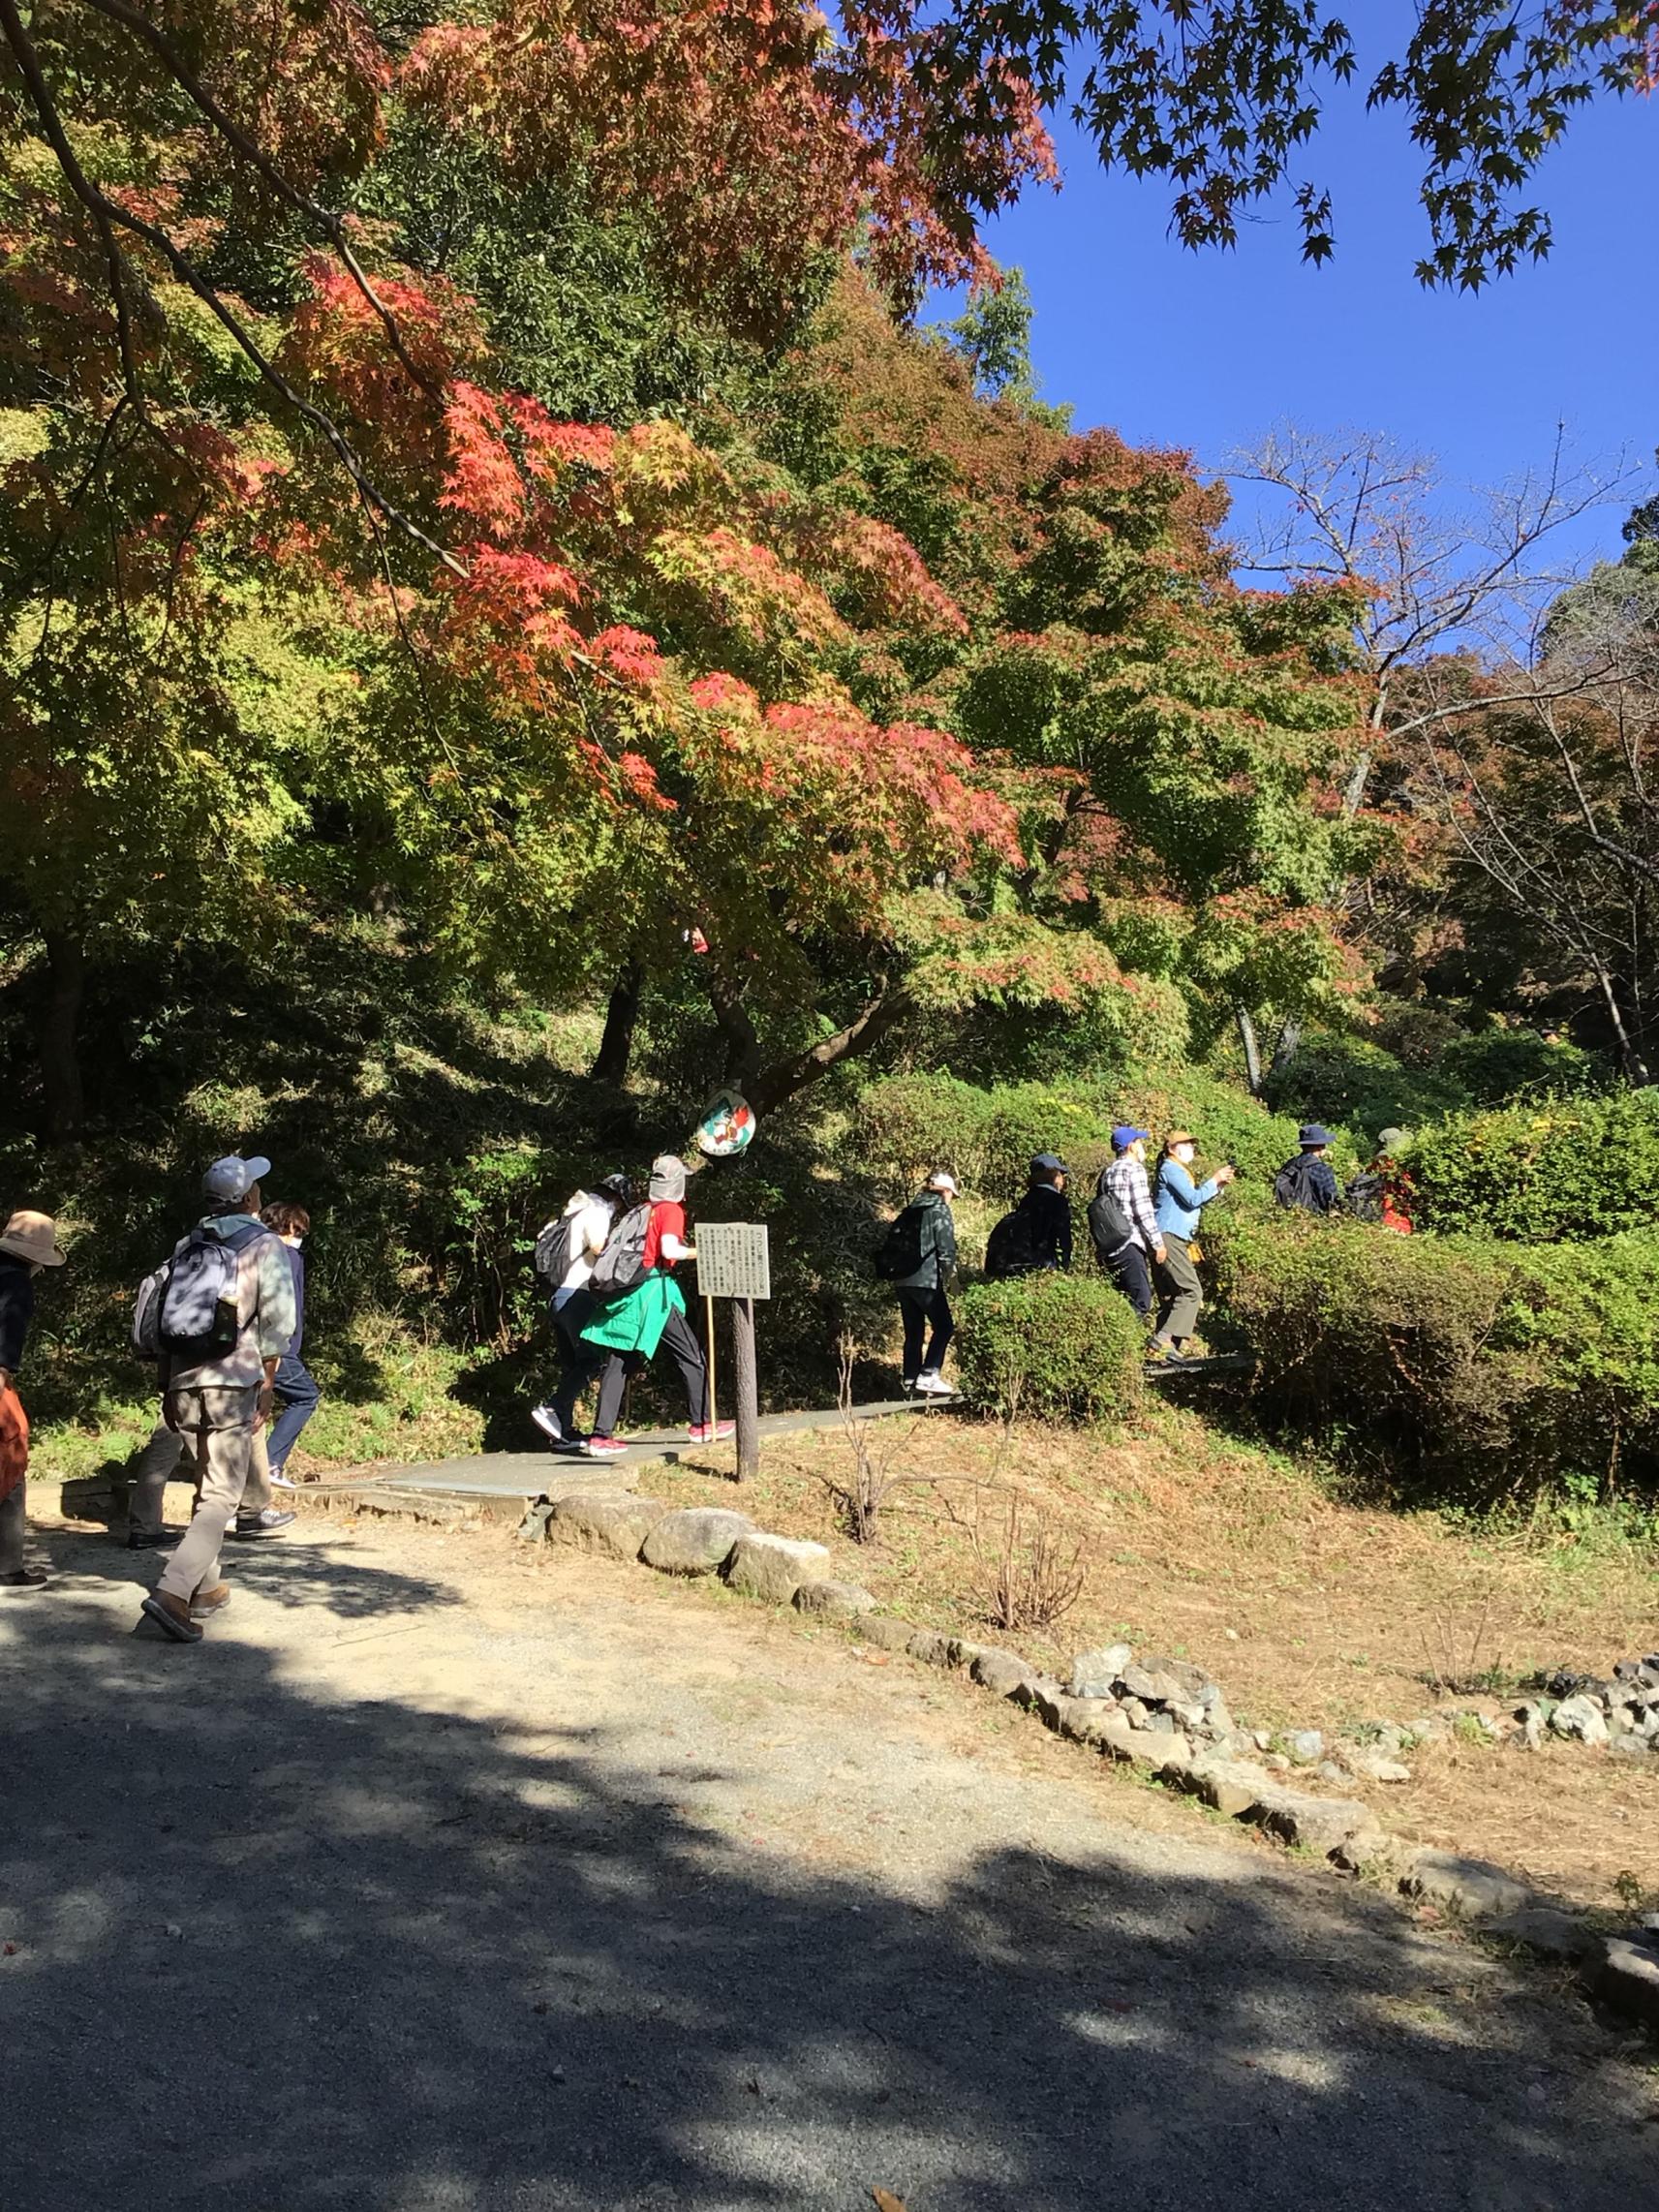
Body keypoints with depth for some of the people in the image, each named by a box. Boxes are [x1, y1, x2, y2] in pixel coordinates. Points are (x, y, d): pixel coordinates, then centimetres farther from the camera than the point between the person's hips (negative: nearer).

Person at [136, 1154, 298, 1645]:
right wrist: (267, 1390, 2)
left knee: (208, 1487, 19)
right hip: (233, 1384, -6)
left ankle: (206, 1589, 23)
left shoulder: (188, 1247, 12)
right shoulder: (264, 1246, -3)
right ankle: (172, 1592, -18)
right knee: (222, 1497, -5)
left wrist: (167, 1390, 20)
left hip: (185, 1383, 6)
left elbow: (167, 1320, 13)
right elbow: (275, 1326, -7)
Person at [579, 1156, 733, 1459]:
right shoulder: (672, 1210, -4)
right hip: (655, 1290, -7)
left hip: (628, 1289, 7)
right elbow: (669, 1250, -17)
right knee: (691, 1356, 7)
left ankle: (601, 1436, 0)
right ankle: (701, 1425, 12)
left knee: (619, 1364, 5)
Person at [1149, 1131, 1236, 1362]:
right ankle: (1163, 1341, -21)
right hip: (1169, 1238, -11)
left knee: (1171, 1296, 7)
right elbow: (1193, 1199, -13)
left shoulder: (1180, 1170, 27)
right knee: (1191, 1291, -16)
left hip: (1176, 1241, 11)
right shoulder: (1170, 1168, -4)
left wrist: (1219, 1186, 14)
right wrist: (1214, 1181, -2)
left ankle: (1160, 1345, 6)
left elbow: (1200, 1201, 27)